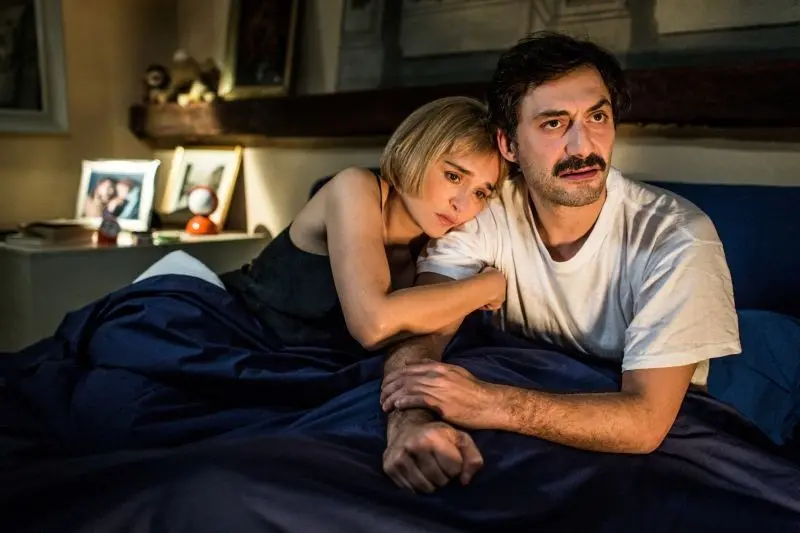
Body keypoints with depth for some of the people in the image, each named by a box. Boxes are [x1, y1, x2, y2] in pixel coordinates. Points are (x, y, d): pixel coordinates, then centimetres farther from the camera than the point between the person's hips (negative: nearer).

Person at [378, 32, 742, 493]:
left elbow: (645, 420, -26)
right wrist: (411, 424, -40)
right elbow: (419, 335, -18)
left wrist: (490, 403, -36)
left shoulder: (677, 239, -21)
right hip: (521, 443, 2)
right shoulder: (485, 212, -12)